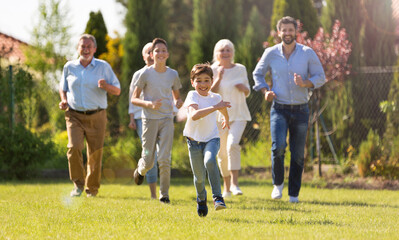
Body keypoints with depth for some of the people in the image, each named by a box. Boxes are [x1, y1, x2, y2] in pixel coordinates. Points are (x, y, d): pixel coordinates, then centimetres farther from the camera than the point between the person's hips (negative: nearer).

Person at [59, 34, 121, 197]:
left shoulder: (103, 67, 1)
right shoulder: (69, 67, 6)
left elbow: (117, 91, 3)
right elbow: (63, 87, 21)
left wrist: (106, 86, -19)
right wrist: (64, 100, 0)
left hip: (96, 116, 0)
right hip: (74, 115, 0)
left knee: (95, 153, 3)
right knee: (74, 147, -20)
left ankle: (92, 188, 21)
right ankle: (78, 184, -4)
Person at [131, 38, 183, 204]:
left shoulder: (173, 75, 4)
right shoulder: (146, 74, -5)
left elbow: (176, 96, 17)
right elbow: (134, 99, -4)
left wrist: (179, 102, -7)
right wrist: (150, 104, -21)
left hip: (167, 120, 1)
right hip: (150, 120, -1)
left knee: (164, 159, -10)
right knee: (148, 161, 2)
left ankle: (164, 194, 1)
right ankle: (141, 170, 39)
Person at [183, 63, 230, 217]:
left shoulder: (215, 97, -1)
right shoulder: (192, 96, -14)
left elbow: (223, 109, 26)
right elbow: (194, 115, -34)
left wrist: (226, 120, 44)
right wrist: (214, 107, -40)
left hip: (212, 138, 1)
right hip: (194, 140, -1)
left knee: (209, 161, -31)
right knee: (199, 177, 5)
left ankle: (217, 197, -30)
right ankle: (201, 199, 37)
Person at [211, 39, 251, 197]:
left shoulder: (240, 69, 5)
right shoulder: (213, 71, -2)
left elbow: (247, 93, 15)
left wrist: (244, 88, -7)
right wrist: (218, 78, -21)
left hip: (239, 115, 0)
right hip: (220, 116, 0)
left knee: (233, 145, -23)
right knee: (222, 153, 6)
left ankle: (234, 183, -21)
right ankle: (226, 187, 24)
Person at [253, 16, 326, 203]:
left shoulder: (308, 53, -1)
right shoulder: (271, 53, 1)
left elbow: (320, 77, 5)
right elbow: (258, 74, 16)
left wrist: (305, 83, -16)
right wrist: (265, 91, -2)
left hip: (300, 110, 1)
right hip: (279, 108, -1)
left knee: (298, 154, 4)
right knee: (278, 147, -21)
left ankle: (294, 194, 16)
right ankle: (278, 183, 3)